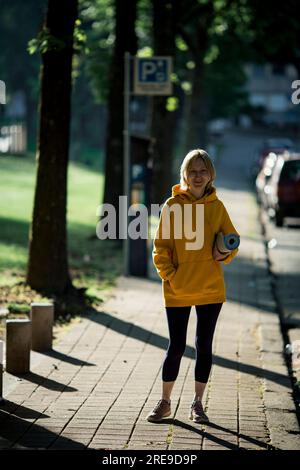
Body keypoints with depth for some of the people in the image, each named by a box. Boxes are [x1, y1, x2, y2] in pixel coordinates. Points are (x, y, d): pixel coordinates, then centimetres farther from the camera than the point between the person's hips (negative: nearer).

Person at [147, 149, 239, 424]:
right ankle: (165, 403, 16)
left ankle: (198, 404, 19)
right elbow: (161, 245, 0)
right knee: (176, 346, 2)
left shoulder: (216, 206, 2)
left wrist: (224, 254, -10)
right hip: (178, 289, -1)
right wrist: (169, 274, -11)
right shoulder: (173, 205, -2)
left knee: (204, 346, 8)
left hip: (210, 288, 1)